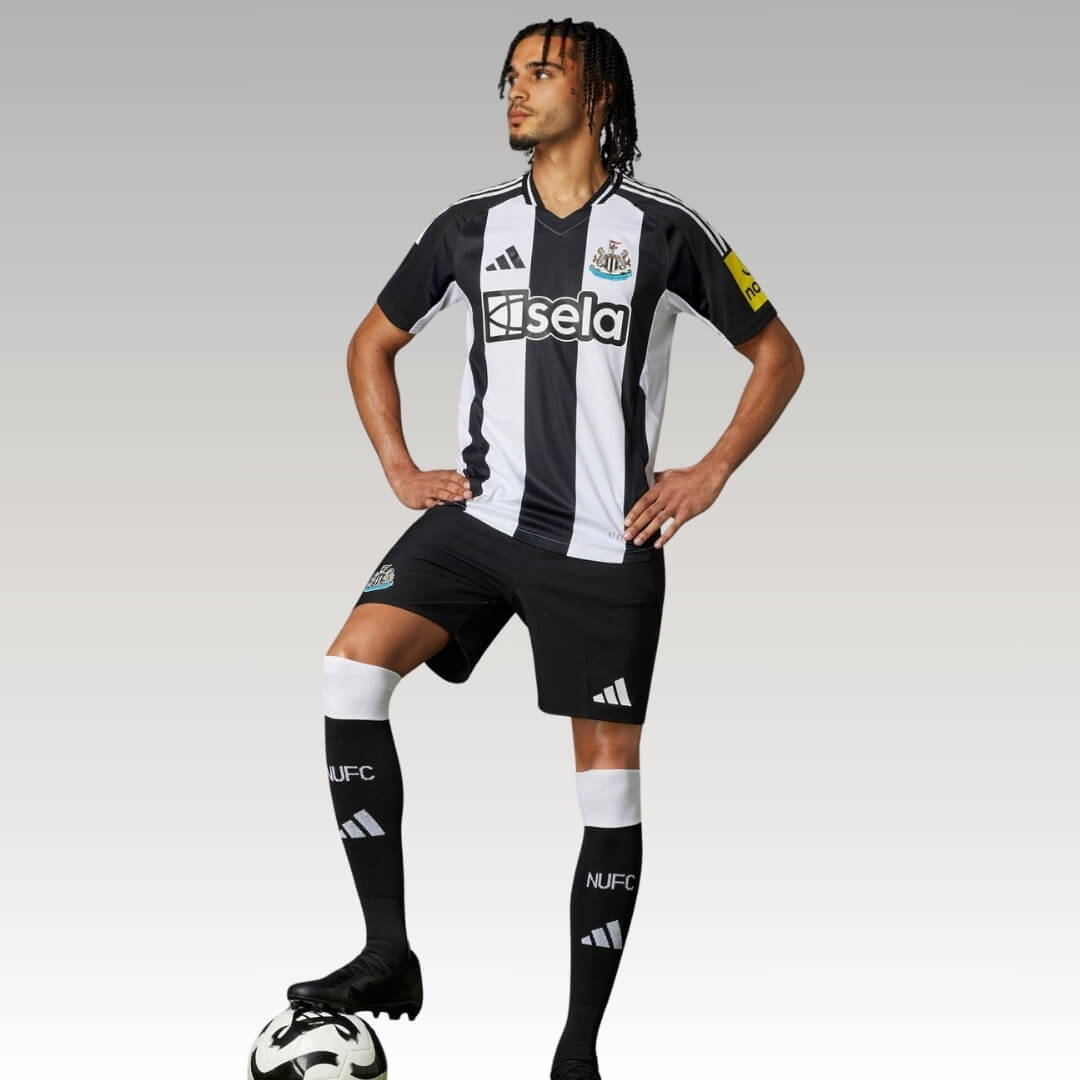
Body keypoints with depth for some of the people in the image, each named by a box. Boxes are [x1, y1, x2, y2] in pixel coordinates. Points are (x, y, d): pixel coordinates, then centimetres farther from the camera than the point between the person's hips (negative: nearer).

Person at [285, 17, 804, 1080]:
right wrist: (399, 467, 10)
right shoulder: (470, 226, 8)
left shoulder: (662, 231, 0)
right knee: (352, 665, -21)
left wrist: (712, 472, 0)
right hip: (481, 516, 2)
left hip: (606, 545, -2)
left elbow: (777, 355, 8)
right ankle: (388, 955, -16)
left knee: (609, 775, -1)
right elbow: (372, 342, 22)